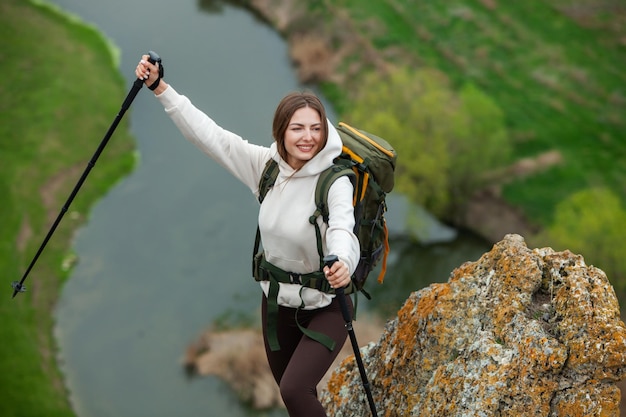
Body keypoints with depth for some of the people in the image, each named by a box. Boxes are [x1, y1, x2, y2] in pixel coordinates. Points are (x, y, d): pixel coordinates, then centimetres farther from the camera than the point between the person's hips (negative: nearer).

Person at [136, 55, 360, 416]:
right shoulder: (265, 164, -8)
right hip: (276, 296, 6)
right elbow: (209, 134, -9)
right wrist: (160, 88, -15)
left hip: (325, 306, -6)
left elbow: (342, 229, -41)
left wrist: (342, 262, -63)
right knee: (289, 388, 18)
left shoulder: (335, 182, -23)